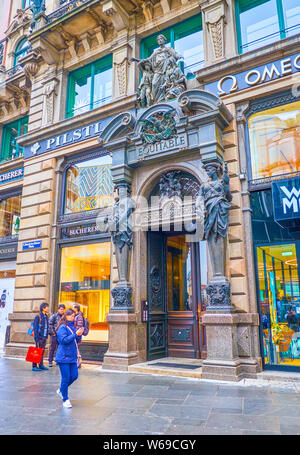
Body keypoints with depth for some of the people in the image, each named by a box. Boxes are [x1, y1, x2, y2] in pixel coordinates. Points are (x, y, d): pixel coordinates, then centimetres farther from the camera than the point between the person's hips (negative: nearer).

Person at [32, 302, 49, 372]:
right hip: (39, 337, -7)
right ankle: (34, 366, 4)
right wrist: (37, 338, -17)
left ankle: (41, 365, 20)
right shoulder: (38, 316, -11)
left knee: (42, 351, 12)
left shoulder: (46, 316, 13)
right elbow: (35, 328, -13)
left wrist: (47, 335, 14)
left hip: (44, 337, 7)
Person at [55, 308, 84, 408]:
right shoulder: (62, 327, -11)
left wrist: (79, 335, -4)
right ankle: (65, 399, 13)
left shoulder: (72, 327, 11)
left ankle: (61, 390, 31)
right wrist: (75, 334, -22)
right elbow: (64, 340, -21)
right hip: (64, 357, -7)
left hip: (72, 356, 7)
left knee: (74, 376, 9)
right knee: (66, 378, -2)